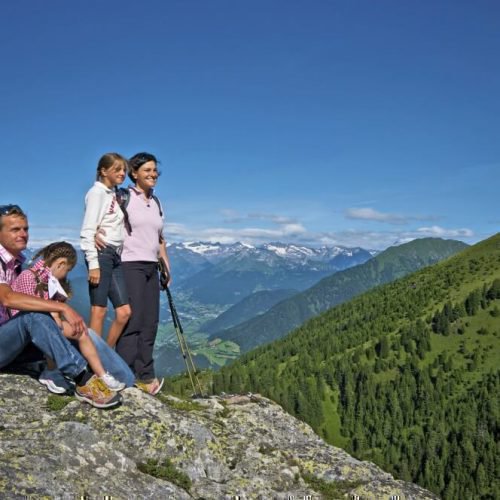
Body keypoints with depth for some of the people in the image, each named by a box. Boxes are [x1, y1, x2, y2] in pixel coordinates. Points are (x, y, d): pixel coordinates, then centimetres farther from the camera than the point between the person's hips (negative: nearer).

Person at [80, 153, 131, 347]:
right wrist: (93, 263, -19)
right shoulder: (97, 193, -4)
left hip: (115, 255, 8)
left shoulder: (115, 195, 19)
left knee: (124, 311, 4)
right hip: (101, 253, -8)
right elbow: (87, 230, -11)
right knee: (99, 311, -6)